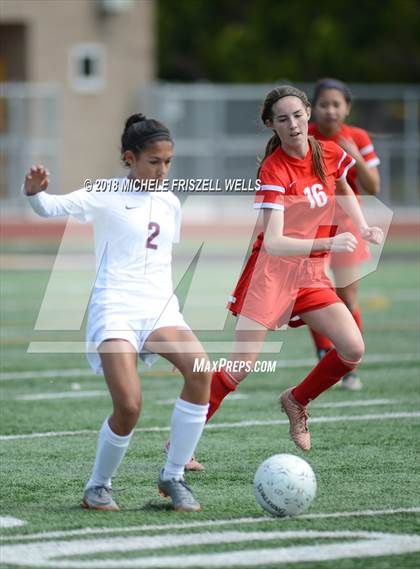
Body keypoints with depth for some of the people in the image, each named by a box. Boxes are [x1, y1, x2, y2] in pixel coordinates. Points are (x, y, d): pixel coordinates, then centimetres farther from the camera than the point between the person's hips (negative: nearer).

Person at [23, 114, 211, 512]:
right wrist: (35, 193, -38)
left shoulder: (170, 203, 15)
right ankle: (98, 486, 8)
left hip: (160, 307, 5)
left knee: (201, 371, -23)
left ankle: (173, 477, -9)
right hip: (115, 310, -5)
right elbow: (53, 207, -18)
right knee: (129, 407, -19)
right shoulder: (105, 195, -2)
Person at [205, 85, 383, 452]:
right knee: (240, 368, -9)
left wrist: (363, 228, 11)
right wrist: (329, 243, -37)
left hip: (312, 271, 6)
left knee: (353, 349, -8)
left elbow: (342, 189, 24)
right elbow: (273, 243, -28)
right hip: (273, 270, -6)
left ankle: (296, 401, 16)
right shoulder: (273, 171, -19)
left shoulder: (329, 153, -1)